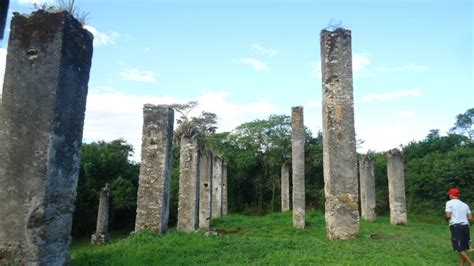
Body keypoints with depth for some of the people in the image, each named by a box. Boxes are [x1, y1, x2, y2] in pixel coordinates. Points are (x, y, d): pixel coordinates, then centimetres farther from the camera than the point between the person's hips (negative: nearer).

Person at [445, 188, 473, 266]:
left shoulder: (450, 202, -2)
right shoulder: (464, 204, 17)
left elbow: (448, 216, -12)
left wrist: (446, 218, 10)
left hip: (456, 226, -7)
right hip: (466, 226, 7)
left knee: (460, 248, -3)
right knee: (463, 248, 12)